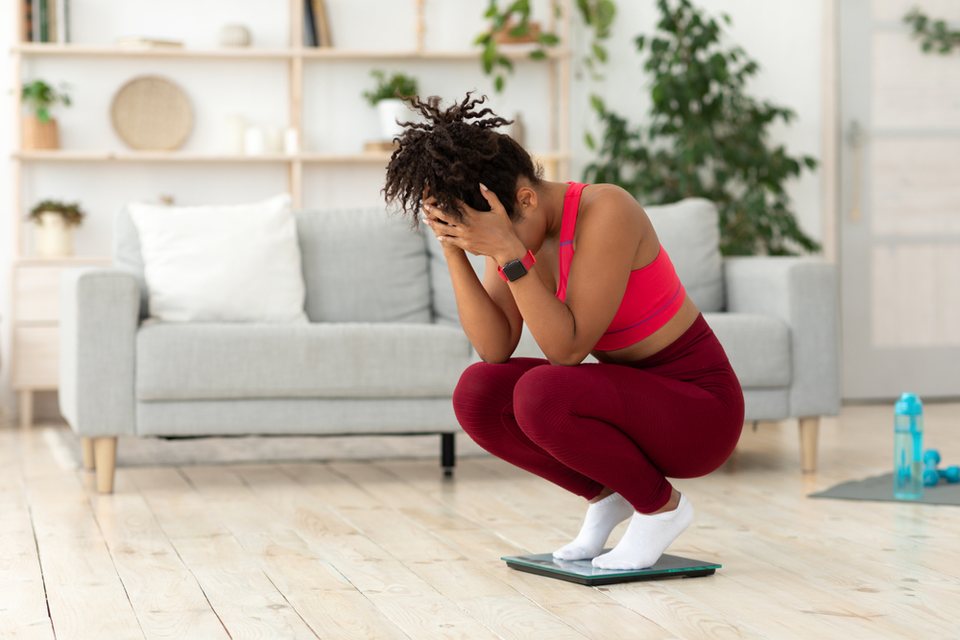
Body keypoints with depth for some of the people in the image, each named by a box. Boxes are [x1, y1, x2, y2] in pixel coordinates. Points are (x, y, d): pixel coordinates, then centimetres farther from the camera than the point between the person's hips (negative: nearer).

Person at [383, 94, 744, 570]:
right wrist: (451, 247, -21)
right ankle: (607, 494, 6)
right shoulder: (513, 227, -3)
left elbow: (568, 349, -29)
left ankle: (661, 505, -6)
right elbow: (495, 350, -12)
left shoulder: (606, 211, -26)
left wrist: (507, 251, -36)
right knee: (476, 393, -13)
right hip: (627, 399, 7)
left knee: (539, 394, -31)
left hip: (699, 410, -7)